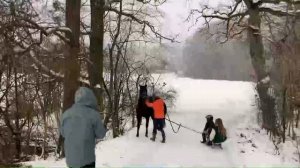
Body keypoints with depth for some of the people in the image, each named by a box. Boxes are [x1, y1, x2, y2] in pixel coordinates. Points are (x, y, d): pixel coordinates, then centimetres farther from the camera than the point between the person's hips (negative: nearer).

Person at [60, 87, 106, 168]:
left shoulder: (65, 114, -4)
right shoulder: (93, 114, -16)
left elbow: (63, 133, 10)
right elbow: (101, 134, -6)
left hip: (70, 159, 4)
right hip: (87, 159, -4)